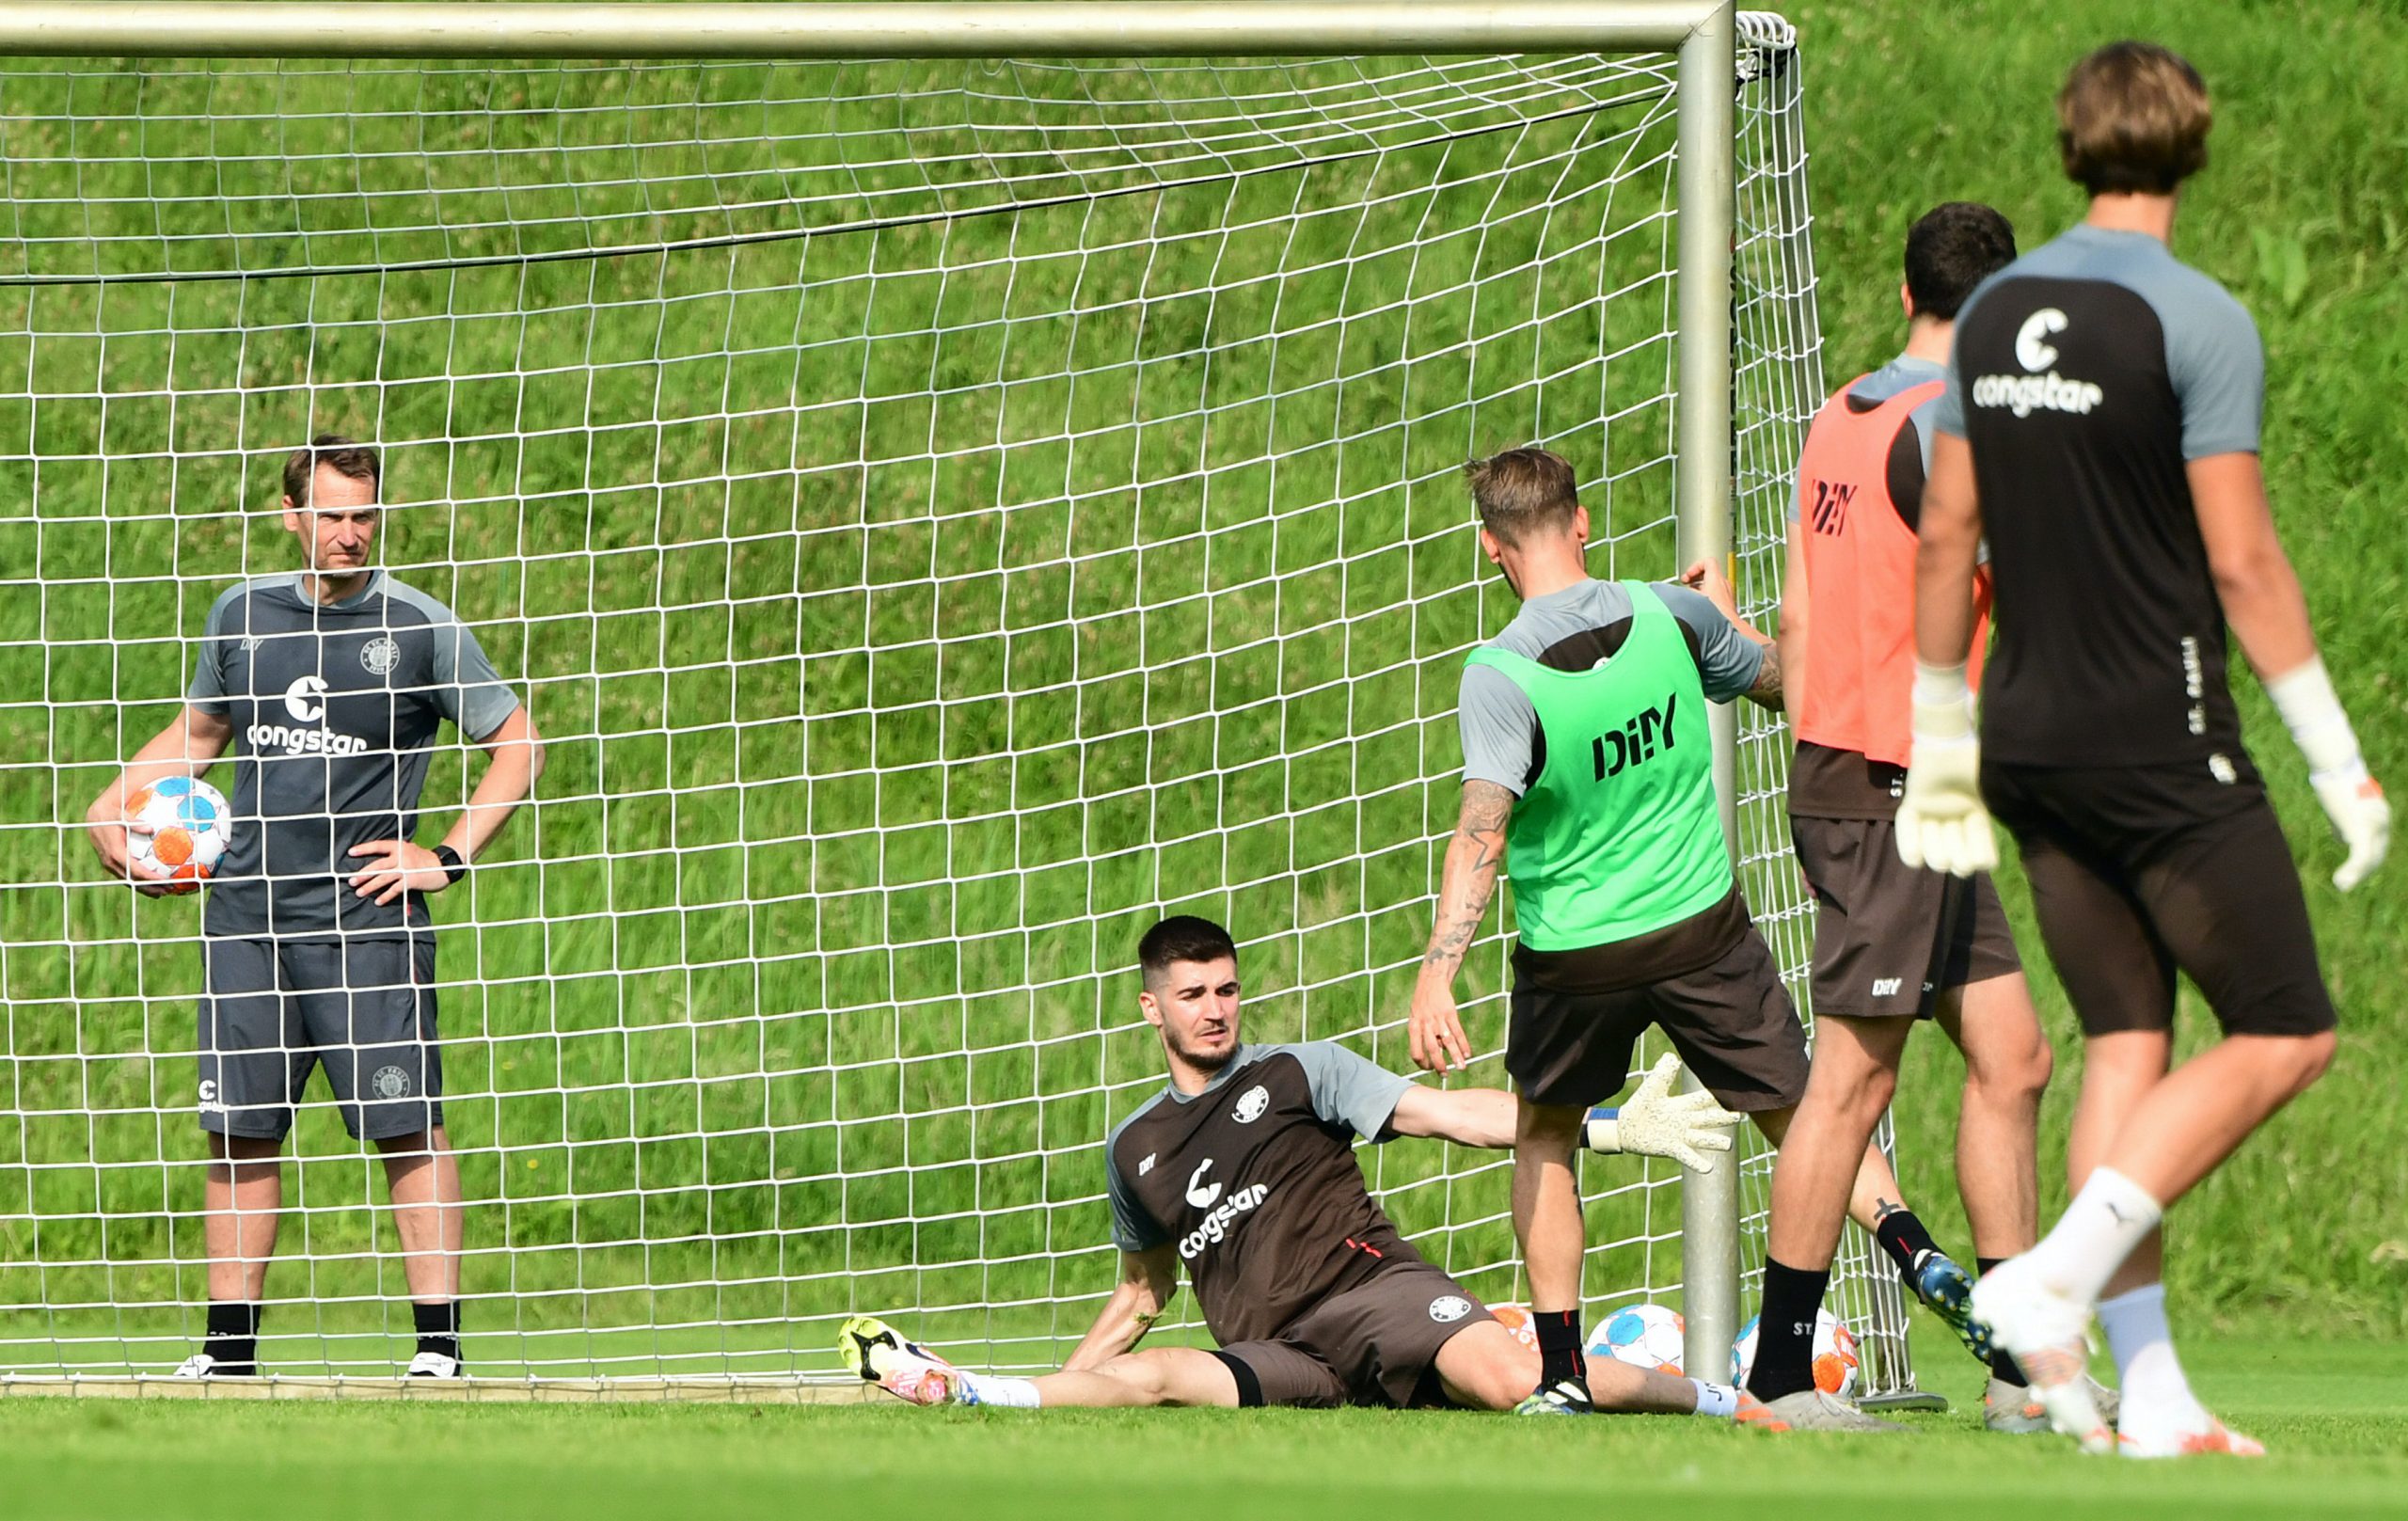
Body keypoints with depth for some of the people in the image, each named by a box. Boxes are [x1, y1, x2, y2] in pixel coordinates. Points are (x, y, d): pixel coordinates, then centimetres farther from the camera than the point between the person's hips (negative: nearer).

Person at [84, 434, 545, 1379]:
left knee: (408, 1125, -9)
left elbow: (517, 745, 4)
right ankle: (229, 1349, 11)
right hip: (247, 918, 4)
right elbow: (197, 731, 25)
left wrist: (450, 858, -4)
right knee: (238, 1128, 4)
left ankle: (438, 1342, -6)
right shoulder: (240, 617, 9)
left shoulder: (419, 628, -2)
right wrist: (115, 803, 9)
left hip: (366, 920, -4)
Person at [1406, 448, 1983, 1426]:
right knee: (1801, 1116, 13)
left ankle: (1561, 1374, 15)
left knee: (1544, 1136, 20)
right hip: (1703, 927, 2)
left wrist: (1437, 974, -31)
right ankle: (1919, 1255, -9)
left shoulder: (1500, 675, -18)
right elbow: (1777, 681, 11)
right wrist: (1724, 613, 31)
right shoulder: (1670, 615, -7)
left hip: (1573, 955, -2)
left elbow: (1481, 833, -28)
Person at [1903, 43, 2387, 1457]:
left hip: (2032, 743, 7)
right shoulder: (2194, 320, -12)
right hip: (2164, 746, -7)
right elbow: (2242, 560, -15)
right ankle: (2060, 1278, -12)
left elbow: (1947, 534, 12)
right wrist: (2340, 764, -10)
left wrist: (1941, 750, 20)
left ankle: (2148, 1390, 3)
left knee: (2128, 1045, 9)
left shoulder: (1997, 311, 8)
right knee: (2284, 1034, 0)